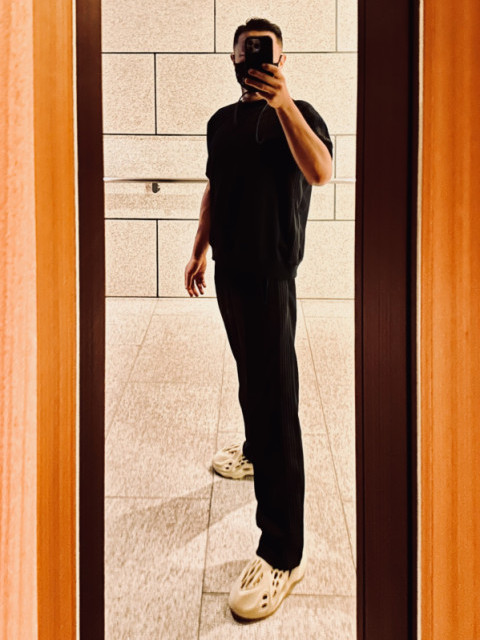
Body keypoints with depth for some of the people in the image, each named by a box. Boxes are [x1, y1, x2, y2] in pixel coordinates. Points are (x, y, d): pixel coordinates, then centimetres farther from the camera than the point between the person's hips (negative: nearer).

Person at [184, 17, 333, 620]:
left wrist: (283, 104, -34)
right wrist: (200, 251, 23)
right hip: (229, 269, 7)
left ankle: (283, 551, -9)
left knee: (276, 397, -10)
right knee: (250, 374, 21)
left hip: (271, 272, -7)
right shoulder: (222, 120, 15)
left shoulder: (296, 114, -5)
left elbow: (320, 172, -26)